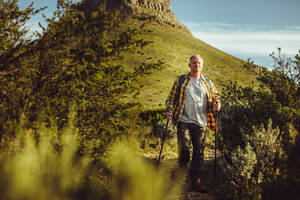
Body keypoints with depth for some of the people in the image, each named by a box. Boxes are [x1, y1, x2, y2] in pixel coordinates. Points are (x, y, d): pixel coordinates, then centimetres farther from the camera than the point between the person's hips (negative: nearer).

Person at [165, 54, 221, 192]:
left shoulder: (208, 83, 15)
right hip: (183, 120, -2)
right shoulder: (180, 81, 10)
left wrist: (217, 103, -2)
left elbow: (216, 96, 22)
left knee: (199, 152, 2)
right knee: (183, 148, -14)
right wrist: (169, 111, -5)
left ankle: (196, 181, 12)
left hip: (201, 122, 2)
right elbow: (171, 97, 12)